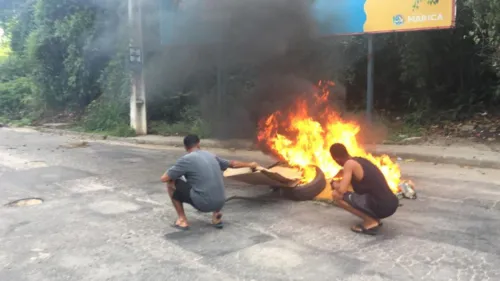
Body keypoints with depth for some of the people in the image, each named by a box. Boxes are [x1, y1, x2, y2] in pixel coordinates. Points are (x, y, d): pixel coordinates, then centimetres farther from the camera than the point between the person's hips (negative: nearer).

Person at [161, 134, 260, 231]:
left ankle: (182, 220, 11)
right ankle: (216, 214, 18)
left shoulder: (186, 159, -6)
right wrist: (250, 165, 43)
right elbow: (232, 164, 25)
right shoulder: (211, 155, 11)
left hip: (203, 204, -6)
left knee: (171, 184, 10)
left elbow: (164, 178, -2)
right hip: (220, 202, 6)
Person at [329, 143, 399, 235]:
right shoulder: (361, 160, 17)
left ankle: (370, 222, -6)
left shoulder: (350, 164, -9)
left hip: (381, 207, -9)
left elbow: (342, 190, -17)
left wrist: (335, 184, 5)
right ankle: (374, 219, 14)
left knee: (337, 195, -9)